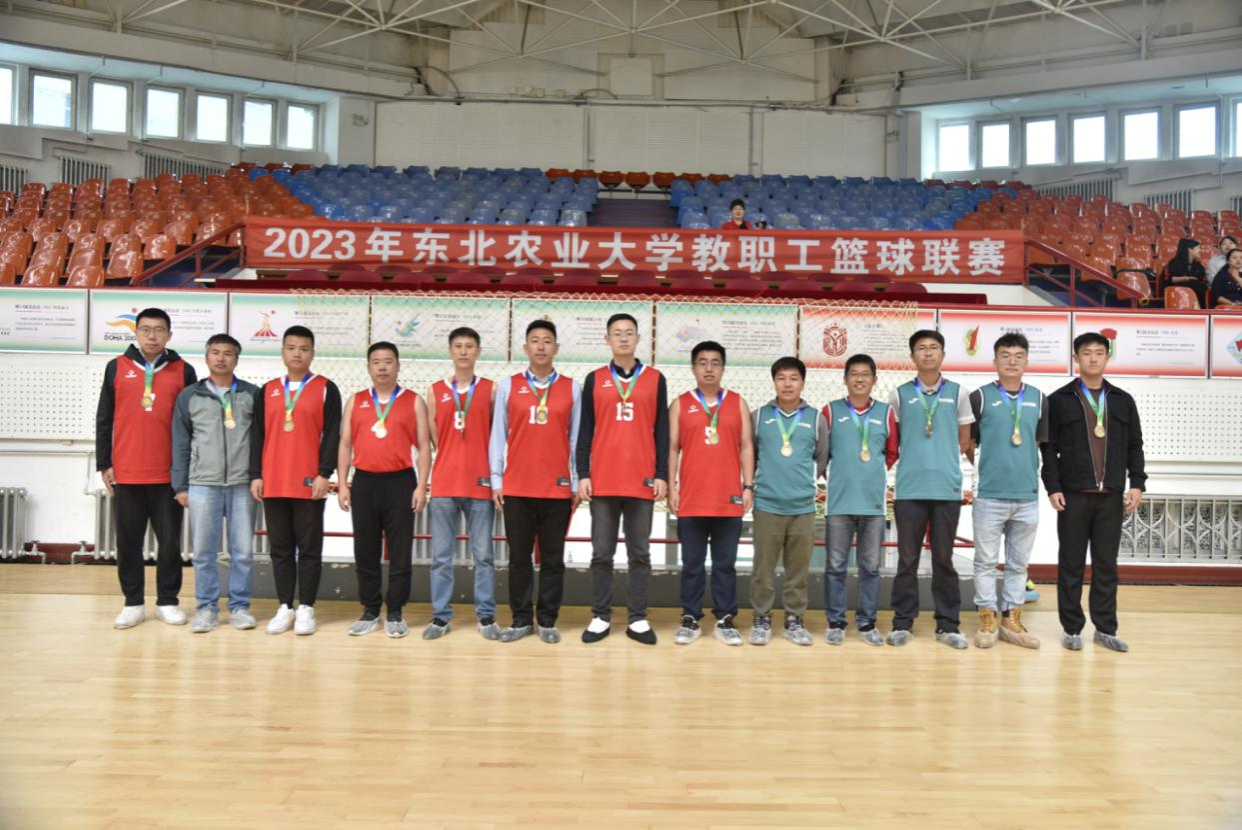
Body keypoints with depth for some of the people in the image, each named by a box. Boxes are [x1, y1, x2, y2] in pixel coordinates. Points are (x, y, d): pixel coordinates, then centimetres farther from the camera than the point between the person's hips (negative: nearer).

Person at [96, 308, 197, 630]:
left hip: (170, 473, -1)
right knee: (128, 541, 7)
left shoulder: (184, 371, 4)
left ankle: (167, 602, 15)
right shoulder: (116, 367, 6)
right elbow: (104, 419, 7)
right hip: (125, 473, 1)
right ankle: (133, 603, 17)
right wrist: (104, 464, 2)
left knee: (170, 541, 5)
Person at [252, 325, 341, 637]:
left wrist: (324, 474, -12)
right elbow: (258, 435, 11)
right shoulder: (268, 390, 12)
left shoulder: (326, 389, 1)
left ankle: (306, 609, 10)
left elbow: (332, 435, -4)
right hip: (273, 483, 4)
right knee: (280, 549, 8)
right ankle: (285, 608, 16)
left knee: (309, 548, 2)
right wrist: (256, 475, 4)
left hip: (309, 483, -3)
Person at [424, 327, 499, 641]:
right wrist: (454, 461, 2)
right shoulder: (435, 391, 9)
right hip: (443, 484, 1)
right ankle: (441, 616, 13)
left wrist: (495, 476, -1)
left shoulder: (490, 389, 5)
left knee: (483, 555, 3)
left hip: (480, 483, -1)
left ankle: (486, 616, 12)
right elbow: (434, 439, 9)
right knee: (441, 556, 5)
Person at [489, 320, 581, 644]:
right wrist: (496, 480, 1)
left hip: (558, 488, 0)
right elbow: (497, 435, 6)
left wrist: (577, 483, 3)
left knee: (552, 558, 6)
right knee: (519, 557, 7)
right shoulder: (507, 386, 6)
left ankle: (547, 621, 16)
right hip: (516, 488, 0)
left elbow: (576, 438, 5)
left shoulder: (572, 388, 5)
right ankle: (521, 620, 18)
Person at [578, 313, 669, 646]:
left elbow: (661, 432, 5)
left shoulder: (656, 379, 6)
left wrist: (662, 475, -2)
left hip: (642, 481, 0)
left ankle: (637, 620, 13)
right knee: (602, 553, 6)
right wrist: (582, 475, -2)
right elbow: (584, 431, 6)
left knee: (639, 554, 5)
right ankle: (601, 618, 15)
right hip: (603, 481, 0)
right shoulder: (594, 380, 7)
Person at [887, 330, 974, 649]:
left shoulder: (957, 393, 6)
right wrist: (912, 458, 5)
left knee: (944, 559, 7)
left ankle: (948, 625, 16)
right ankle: (902, 623, 13)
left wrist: (943, 459, 8)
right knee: (907, 559, 5)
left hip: (947, 487, 0)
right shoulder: (899, 395, 5)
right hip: (909, 488, 0)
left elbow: (964, 440, 12)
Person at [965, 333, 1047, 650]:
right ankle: (987, 621, 13)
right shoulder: (980, 397, -2)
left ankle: (1011, 620, 21)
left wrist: (1030, 473, 10)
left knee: (1019, 564, 11)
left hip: (1027, 496, 3)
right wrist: (984, 469, 6)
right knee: (986, 562, 4)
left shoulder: (1039, 400, 7)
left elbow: (1044, 444, 14)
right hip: (989, 495, -3)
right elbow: (967, 443, 3)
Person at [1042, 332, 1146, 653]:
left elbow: (1134, 446, 12)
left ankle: (1105, 628, 16)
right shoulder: (1059, 400, 2)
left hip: (1112, 496, 3)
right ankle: (1072, 628, 12)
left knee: (1107, 564, 7)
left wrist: (1137, 484, 1)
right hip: (1073, 495, -2)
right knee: (1071, 564, 4)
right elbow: (1049, 448, -1)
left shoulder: (1123, 401, 12)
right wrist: (1053, 487, -8)